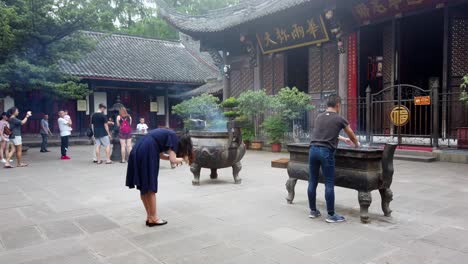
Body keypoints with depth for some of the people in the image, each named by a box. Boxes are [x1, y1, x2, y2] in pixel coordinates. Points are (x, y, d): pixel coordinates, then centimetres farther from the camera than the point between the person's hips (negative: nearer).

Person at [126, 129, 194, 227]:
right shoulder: (173, 138, -2)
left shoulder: (167, 135, 23)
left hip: (137, 152, 9)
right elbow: (173, 160, -8)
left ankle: (149, 216, 27)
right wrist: (183, 159, 11)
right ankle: (153, 218, 15)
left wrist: (178, 157, 17)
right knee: (150, 188, 3)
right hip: (146, 155, -9)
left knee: (143, 188, 16)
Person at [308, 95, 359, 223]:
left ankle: (313, 211, 22)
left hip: (313, 149, 6)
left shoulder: (319, 117, 17)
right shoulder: (339, 119, 2)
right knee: (329, 184, 1)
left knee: (312, 182, 11)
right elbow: (352, 136, 18)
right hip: (326, 152, -6)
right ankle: (331, 215, 7)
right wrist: (356, 144, 39)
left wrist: (343, 139, 45)